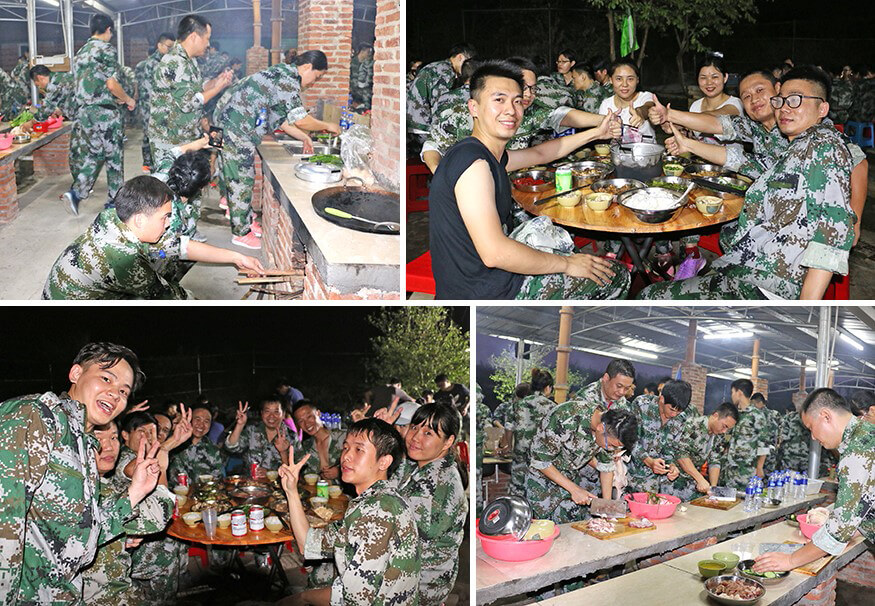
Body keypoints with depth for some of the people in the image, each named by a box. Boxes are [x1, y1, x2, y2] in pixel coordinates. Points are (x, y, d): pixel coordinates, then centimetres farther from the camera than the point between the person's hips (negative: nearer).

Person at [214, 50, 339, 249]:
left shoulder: (283, 73, 17)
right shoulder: (288, 80, -16)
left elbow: (281, 119, 20)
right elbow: (301, 120, -19)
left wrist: (304, 137, 19)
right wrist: (327, 126, -4)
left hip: (229, 120, 11)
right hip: (236, 127, -11)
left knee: (243, 176, 19)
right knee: (242, 180, -3)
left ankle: (246, 219, 31)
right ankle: (241, 233, 4)